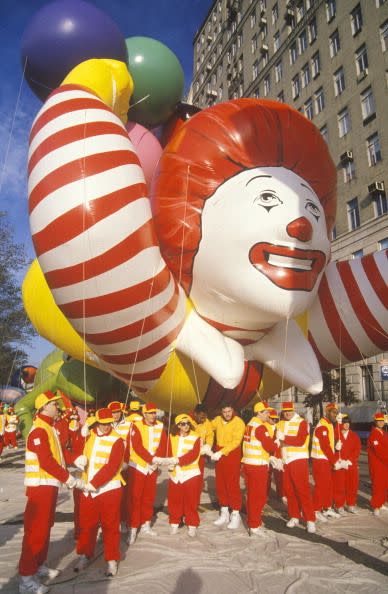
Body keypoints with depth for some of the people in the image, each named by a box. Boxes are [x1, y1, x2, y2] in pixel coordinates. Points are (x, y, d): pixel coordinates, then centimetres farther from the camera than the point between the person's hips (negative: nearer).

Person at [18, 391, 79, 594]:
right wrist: (68, 478, -20)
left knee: (45, 527, 19)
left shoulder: (50, 428, 13)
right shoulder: (39, 430, -19)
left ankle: (39, 565, 33)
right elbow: (46, 461, -25)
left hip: (50, 485, 10)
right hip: (40, 486, -10)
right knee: (36, 530, -4)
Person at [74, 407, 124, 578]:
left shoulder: (116, 440, -14)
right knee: (86, 524, 16)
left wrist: (94, 484, -22)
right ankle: (84, 555, 34)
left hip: (108, 489, -5)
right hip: (87, 488, 5)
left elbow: (111, 467, -20)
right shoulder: (88, 435, 4)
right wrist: (79, 458, -13)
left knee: (110, 525, 5)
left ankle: (112, 560, 20)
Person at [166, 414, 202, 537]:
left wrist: (178, 460, -24)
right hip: (175, 474, 3)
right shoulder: (172, 437, 5)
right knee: (174, 500, 10)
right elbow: (169, 453, 1)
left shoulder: (195, 437, -8)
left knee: (191, 501, 3)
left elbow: (193, 455, -17)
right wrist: (170, 463, -19)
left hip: (191, 474, -3)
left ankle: (192, 525, 19)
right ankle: (174, 523, 27)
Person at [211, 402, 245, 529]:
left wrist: (221, 452, -27)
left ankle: (235, 515, 9)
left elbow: (236, 441, -20)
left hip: (232, 454, -5)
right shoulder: (218, 420, 3)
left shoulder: (239, 422, -13)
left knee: (232, 485, -4)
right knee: (220, 484, 10)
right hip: (219, 454, 6)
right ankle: (224, 513, 24)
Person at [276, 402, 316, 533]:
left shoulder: (302, 422, -7)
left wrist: (284, 438, -19)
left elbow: (300, 441, -19)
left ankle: (310, 519, 1)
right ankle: (294, 516, 22)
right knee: (288, 489, 9)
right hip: (285, 461, 5)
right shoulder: (280, 424, 11)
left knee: (303, 489, -6)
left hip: (299, 460, -5)